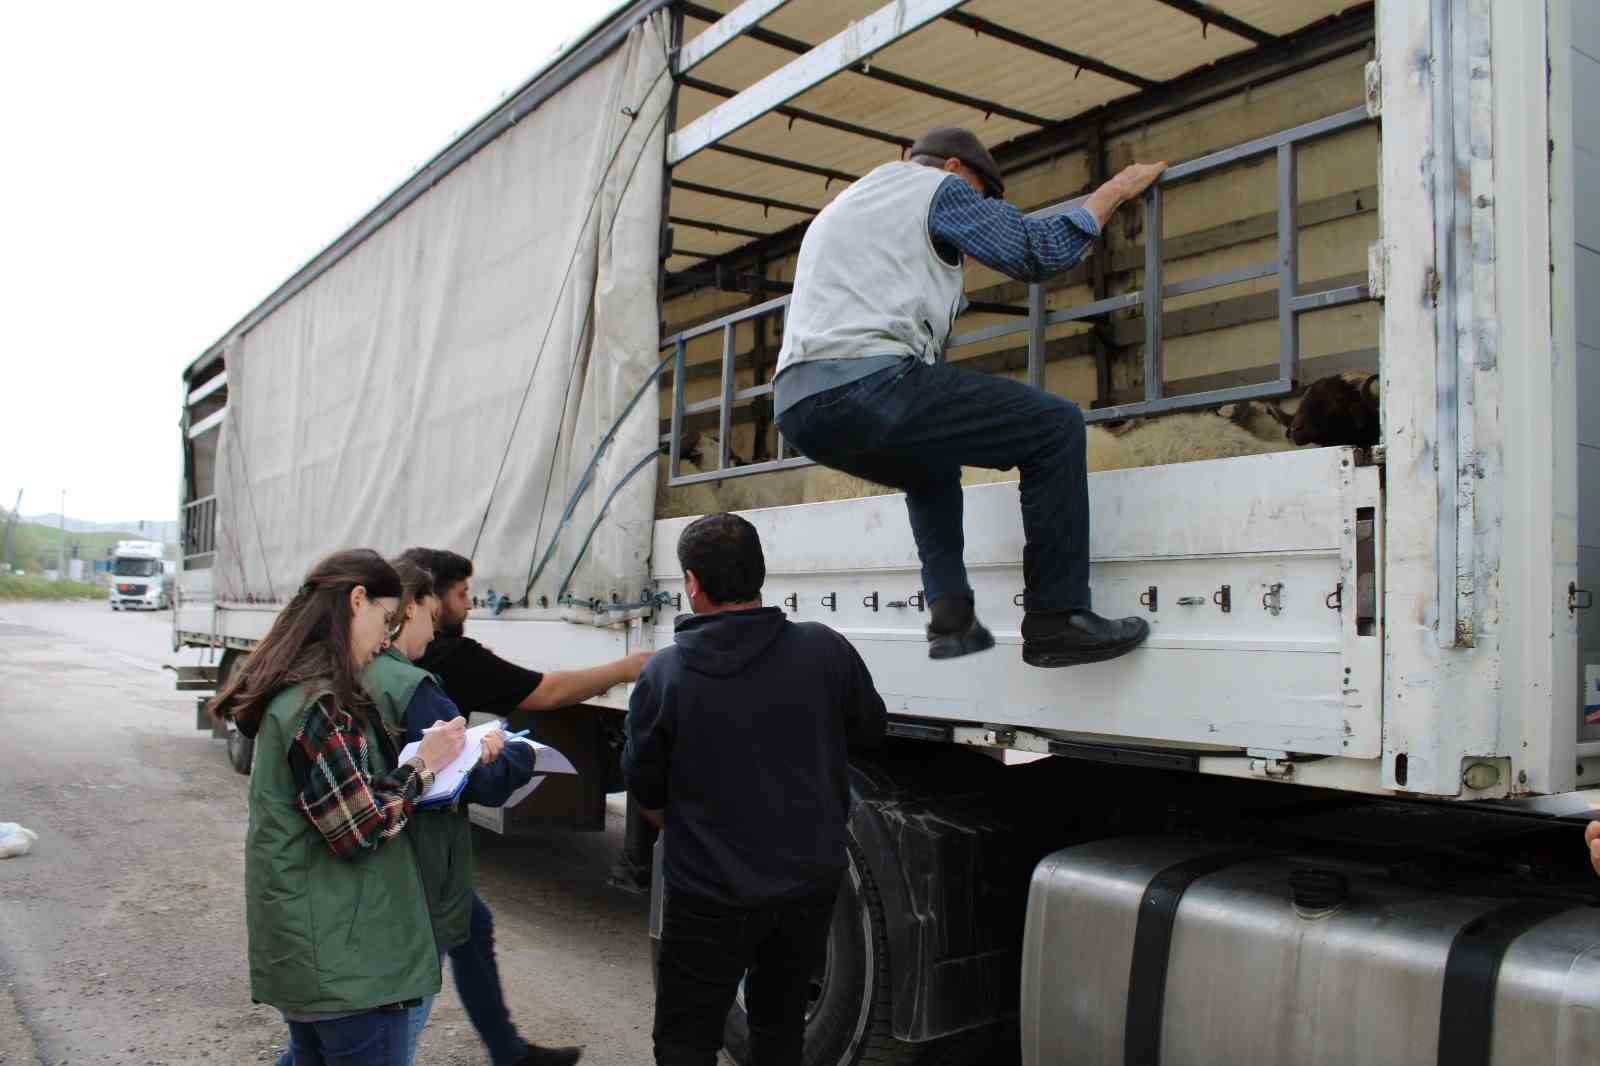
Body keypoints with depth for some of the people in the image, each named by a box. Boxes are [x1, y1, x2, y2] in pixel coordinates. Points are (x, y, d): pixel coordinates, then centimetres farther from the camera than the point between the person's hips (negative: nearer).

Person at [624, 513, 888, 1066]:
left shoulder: (663, 673, -16)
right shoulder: (826, 649, -12)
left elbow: (646, 789, -3)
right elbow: (869, 728, 7)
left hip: (711, 894, -3)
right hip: (810, 880, 3)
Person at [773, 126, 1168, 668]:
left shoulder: (837, 208, 36)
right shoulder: (937, 186, 12)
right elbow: (1039, 250, 7)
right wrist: (1114, 189, 22)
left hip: (797, 408, 9)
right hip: (868, 387, -8)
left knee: (932, 468, 35)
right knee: (1055, 427, 3)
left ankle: (950, 615, 19)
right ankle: (1056, 619, 1)